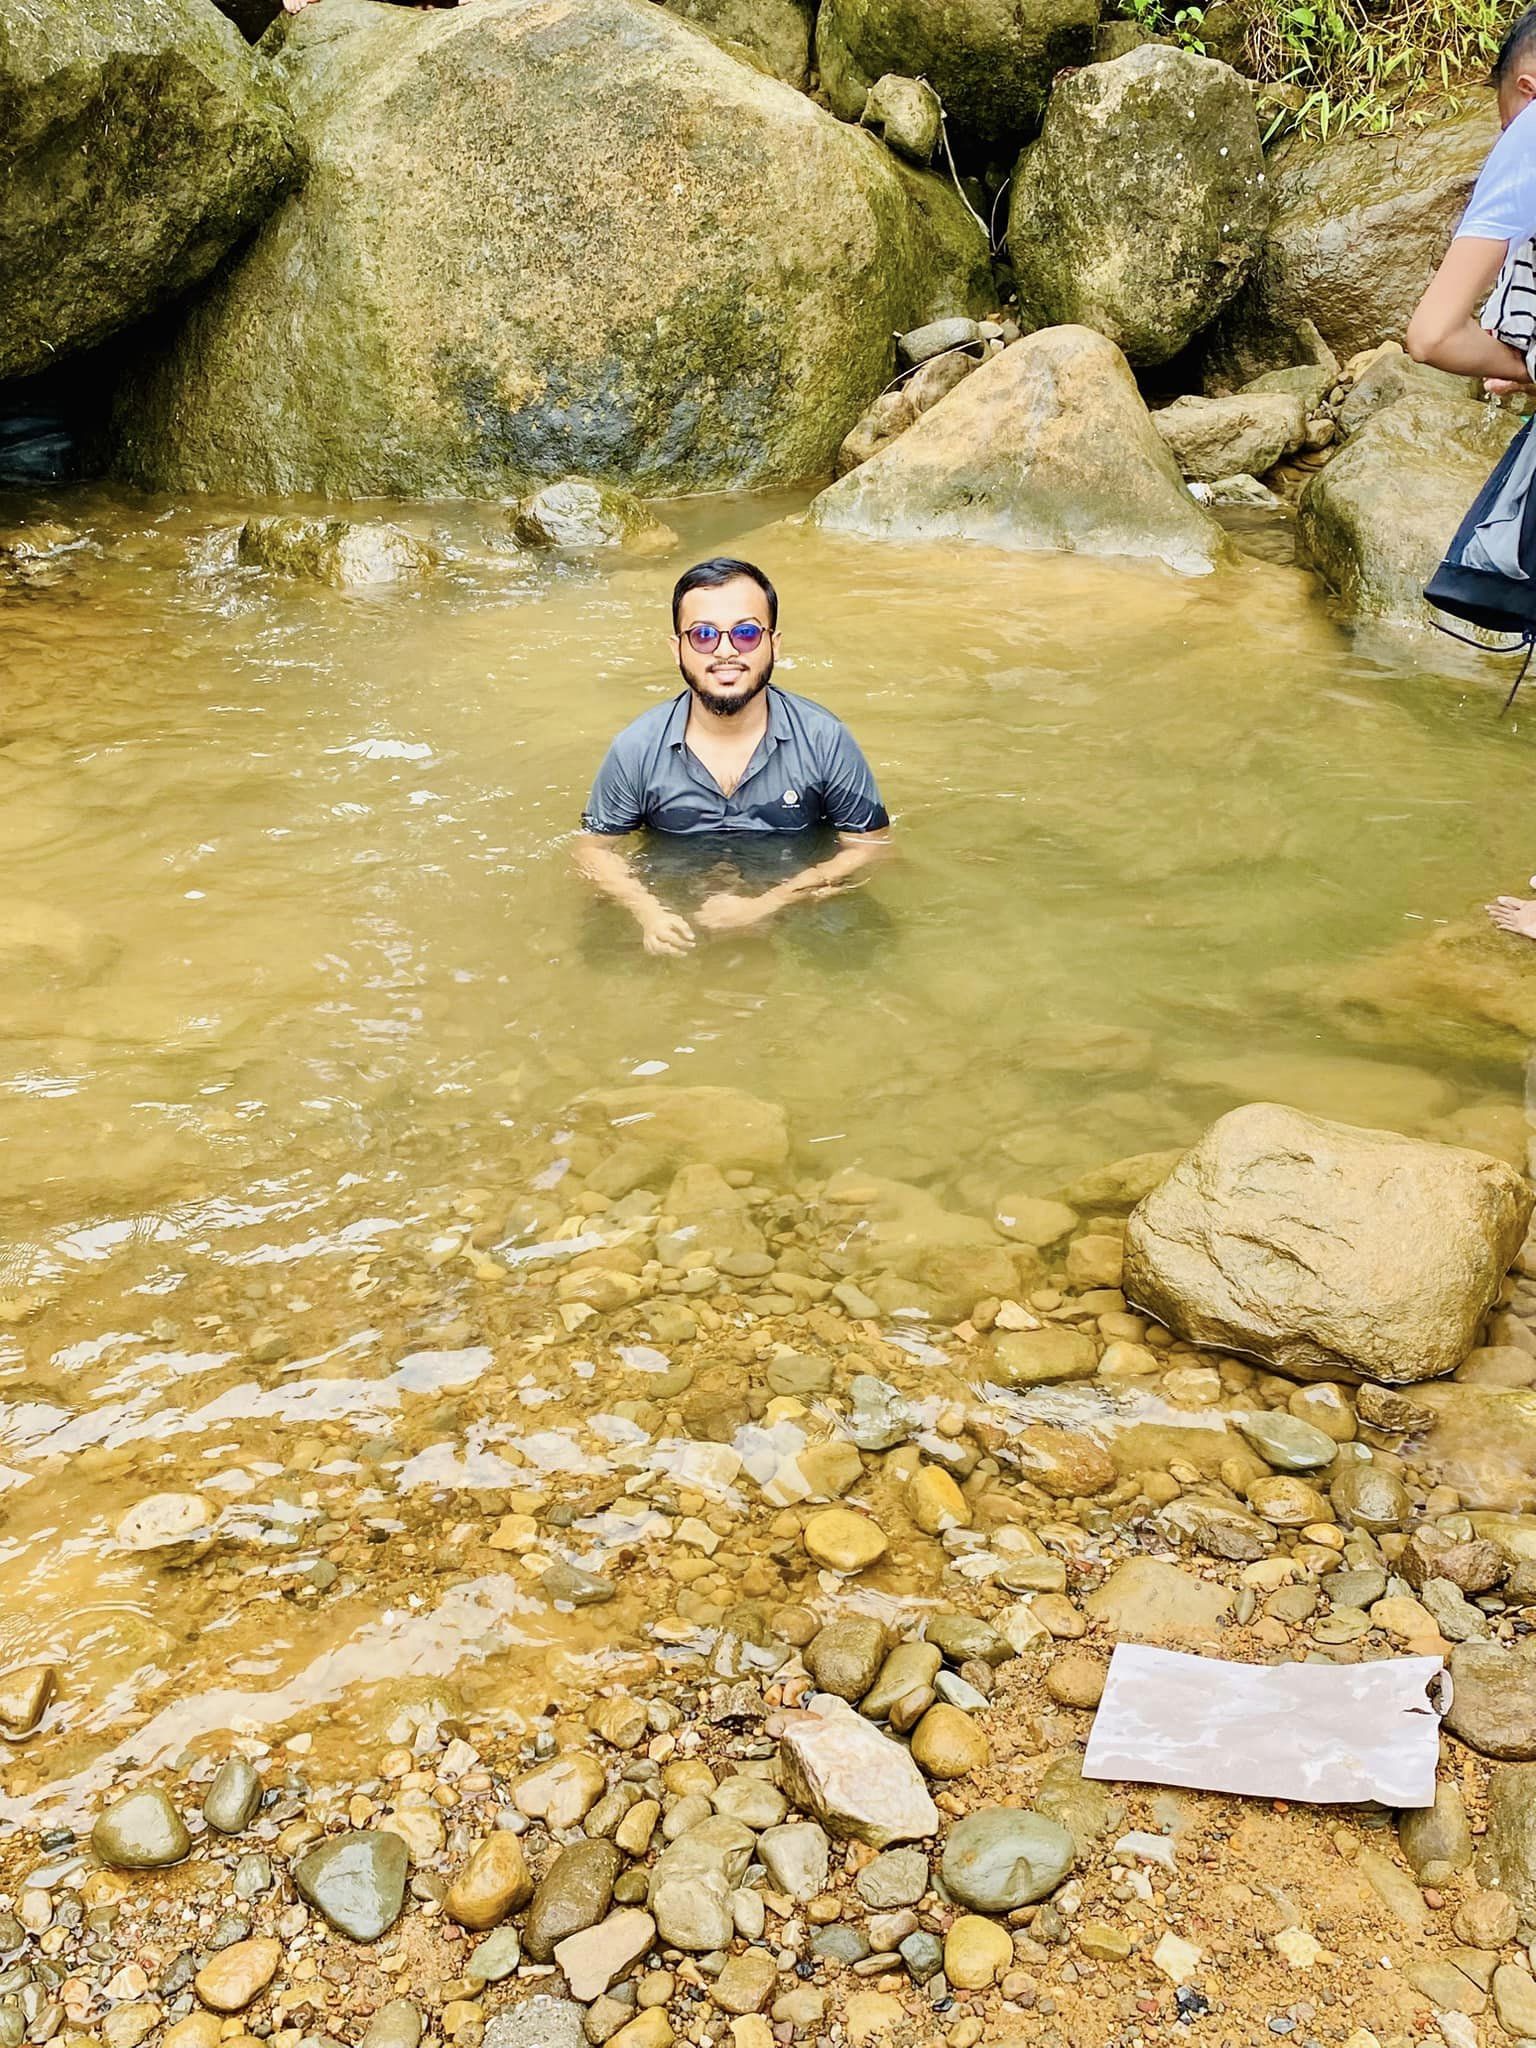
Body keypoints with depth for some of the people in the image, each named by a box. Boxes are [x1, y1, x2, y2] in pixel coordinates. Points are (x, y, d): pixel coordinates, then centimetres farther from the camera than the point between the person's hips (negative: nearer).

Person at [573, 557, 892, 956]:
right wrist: (648, 912, -19)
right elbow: (595, 848, 3)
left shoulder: (825, 740, -13)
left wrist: (765, 905, -18)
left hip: (797, 907, 0)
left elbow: (870, 845, -6)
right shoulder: (637, 749, -9)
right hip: (673, 905, 1)